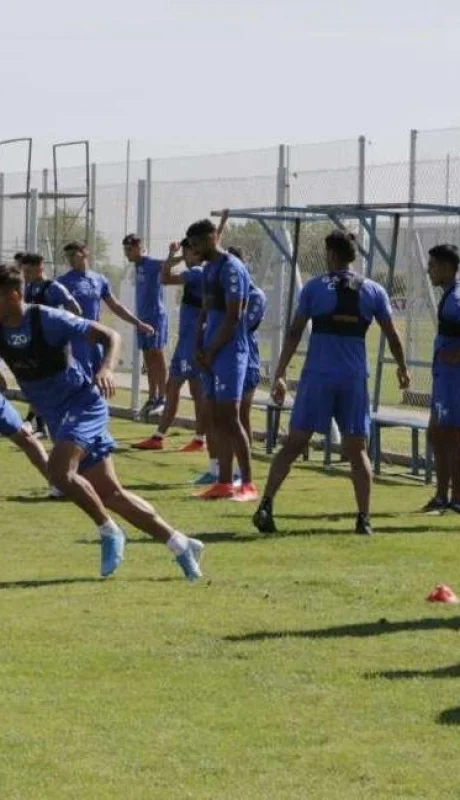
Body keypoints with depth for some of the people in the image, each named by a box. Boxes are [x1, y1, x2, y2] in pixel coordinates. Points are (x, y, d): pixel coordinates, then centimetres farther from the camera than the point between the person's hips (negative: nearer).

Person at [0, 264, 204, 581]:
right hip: (56, 415, 7)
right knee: (110, 493, 5)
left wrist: (106, 369, -35)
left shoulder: (48, 319, -18)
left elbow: (109, 336, -16)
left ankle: (110, 532, -9)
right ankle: (181, 545, 13)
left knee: (59, 470, -29)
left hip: (82, 403, -7)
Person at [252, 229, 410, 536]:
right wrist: (403, 369, 25)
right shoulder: (373, 291, 5)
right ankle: (364, 519, 1)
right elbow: (392, 335, 10)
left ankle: (266, 507, -7)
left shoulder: (315, 287, 1)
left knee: (293, 445, 3)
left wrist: (280, 375, 1)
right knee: (357, 450, 9)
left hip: (317, 376, -1)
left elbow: (295, 333, -1)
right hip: (354, 380, 1)